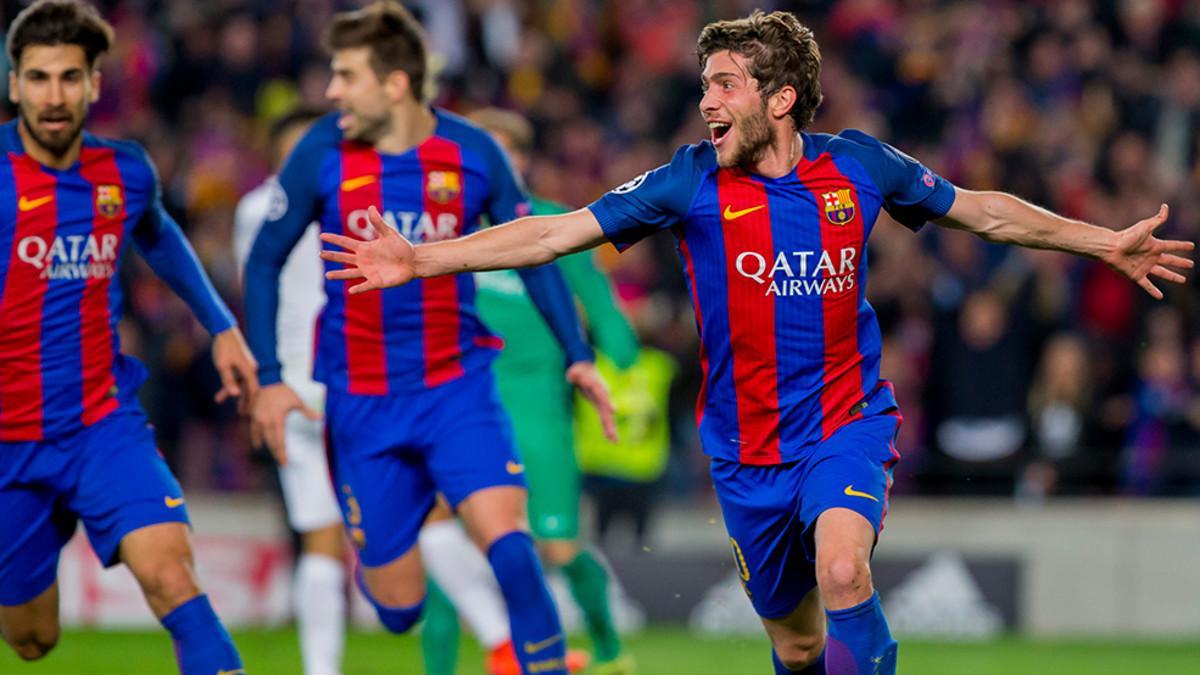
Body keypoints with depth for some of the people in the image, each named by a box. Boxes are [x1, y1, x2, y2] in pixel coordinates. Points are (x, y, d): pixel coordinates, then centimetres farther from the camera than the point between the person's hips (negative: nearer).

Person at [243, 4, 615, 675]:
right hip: (362, 403, 0)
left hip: (457, 385, 0)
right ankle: (370, 561, 41)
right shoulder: (321, 155, -8)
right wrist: (268, 378, -3)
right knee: (399, 608, 4)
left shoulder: (473, 152, -7)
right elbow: (265, 261, 3)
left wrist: (578, 355, -2)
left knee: (505, 534, -24)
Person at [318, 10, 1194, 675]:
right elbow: (556, 233, -8)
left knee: (842, 573, -27)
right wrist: (422, 260, -16)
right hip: (748, 449, 2)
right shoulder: (692, 184, -6)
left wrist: (1107, 244, 15)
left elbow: (983, 210, 12)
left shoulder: (859, 167, -3)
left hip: (849, 423, -1)